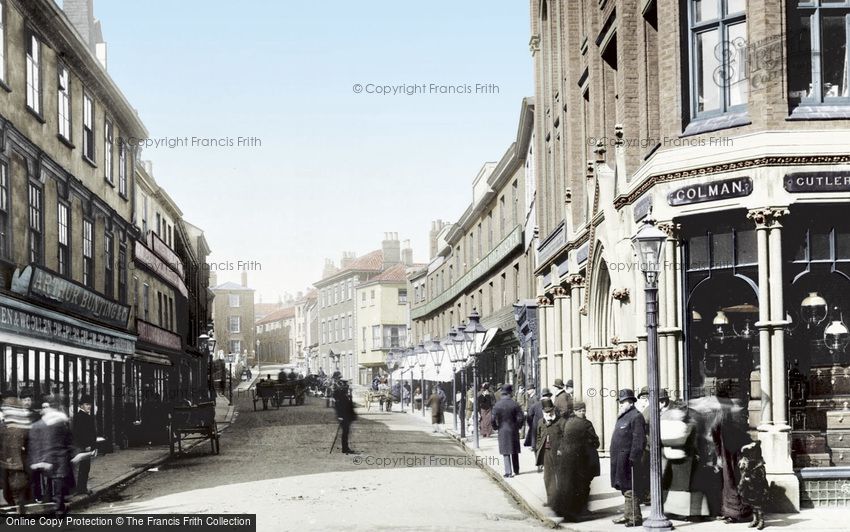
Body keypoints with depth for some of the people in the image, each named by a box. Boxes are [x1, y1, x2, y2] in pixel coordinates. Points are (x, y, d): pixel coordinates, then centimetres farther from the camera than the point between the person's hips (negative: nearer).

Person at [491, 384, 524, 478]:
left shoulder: (497, 405, -8)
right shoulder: (514, 404, -7)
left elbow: (493, 419, -12)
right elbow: (521, 418, -9)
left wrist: (496, 427, 5)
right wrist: (518, 426, 8)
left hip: (503, 431, -1)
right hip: (514, 430, 1)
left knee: (506, 452, 4)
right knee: (515, 451, 16)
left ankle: (508, 472, -4)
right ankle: (516, 470, 25)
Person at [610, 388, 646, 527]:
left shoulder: (636, 417, -11)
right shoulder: (622, 417, 19)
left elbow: (639, 440, -17)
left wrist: (633, 458, -21)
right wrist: (615, 457, 19)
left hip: (627, 458, -10)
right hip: (620, 459, 10)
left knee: (629, 489, -9)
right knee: (625, 489, 15)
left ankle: (635, 518, -6)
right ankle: (627, 515, 22)